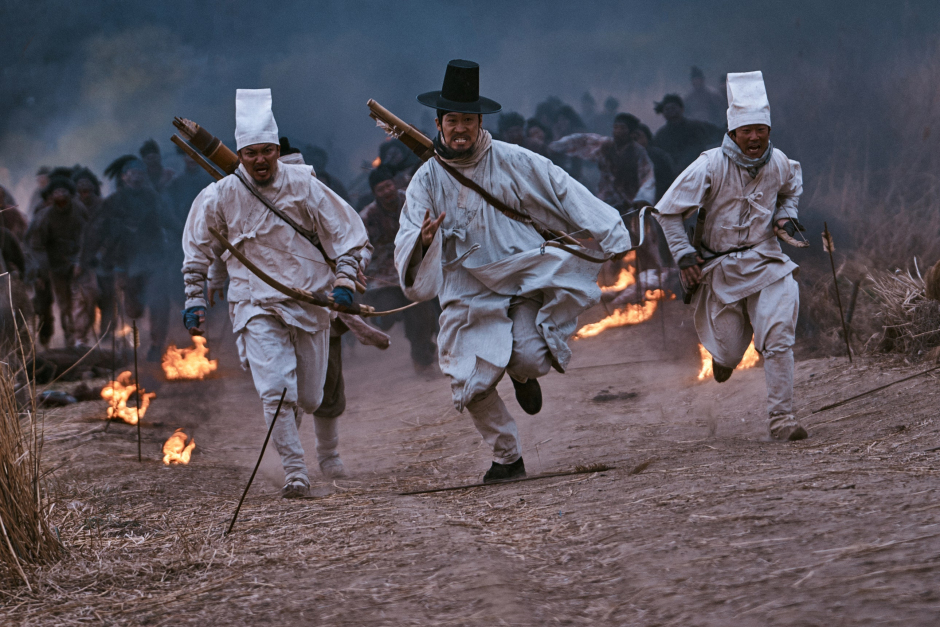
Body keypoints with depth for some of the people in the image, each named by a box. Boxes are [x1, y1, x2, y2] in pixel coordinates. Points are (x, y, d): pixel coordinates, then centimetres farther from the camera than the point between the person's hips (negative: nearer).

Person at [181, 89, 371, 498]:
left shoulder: (302, 186, -4)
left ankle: (329, 452, 38)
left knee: (314, 395, 9)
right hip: (255, 306, -1)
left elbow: (348, 234, 2)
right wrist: (195, 300, 10)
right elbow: (197, 251, 14)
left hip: (310, 299, 1)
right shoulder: (220, 196, -3)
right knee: (276, 390, -18)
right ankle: (294, 471, -11)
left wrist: (344, 280, -11)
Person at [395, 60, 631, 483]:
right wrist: (422, 240, -30)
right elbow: (406, 245, -6)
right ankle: (507, 457, 16)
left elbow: (564, 193, 0)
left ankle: (523, 374, 19)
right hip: (467, 296, 1)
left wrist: (610, 236, -6)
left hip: (521, 281, -1)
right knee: (471, 386, -7)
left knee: (530, 359, -22)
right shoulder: (427, 179, 0)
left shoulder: (513, 161, -3)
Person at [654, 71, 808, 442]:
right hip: (720, 268, -2)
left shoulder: (778, 163, -2)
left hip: (766, 263, 2)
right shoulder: (711, 166, -14)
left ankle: (781, 418, -9)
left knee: (778, 340, -15)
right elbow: (668, 212, -6)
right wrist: (684, 255, -13)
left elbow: (792, 188, 25)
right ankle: (724, 355, 44)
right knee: (730, 352, 5)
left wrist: (786, 214, 5)